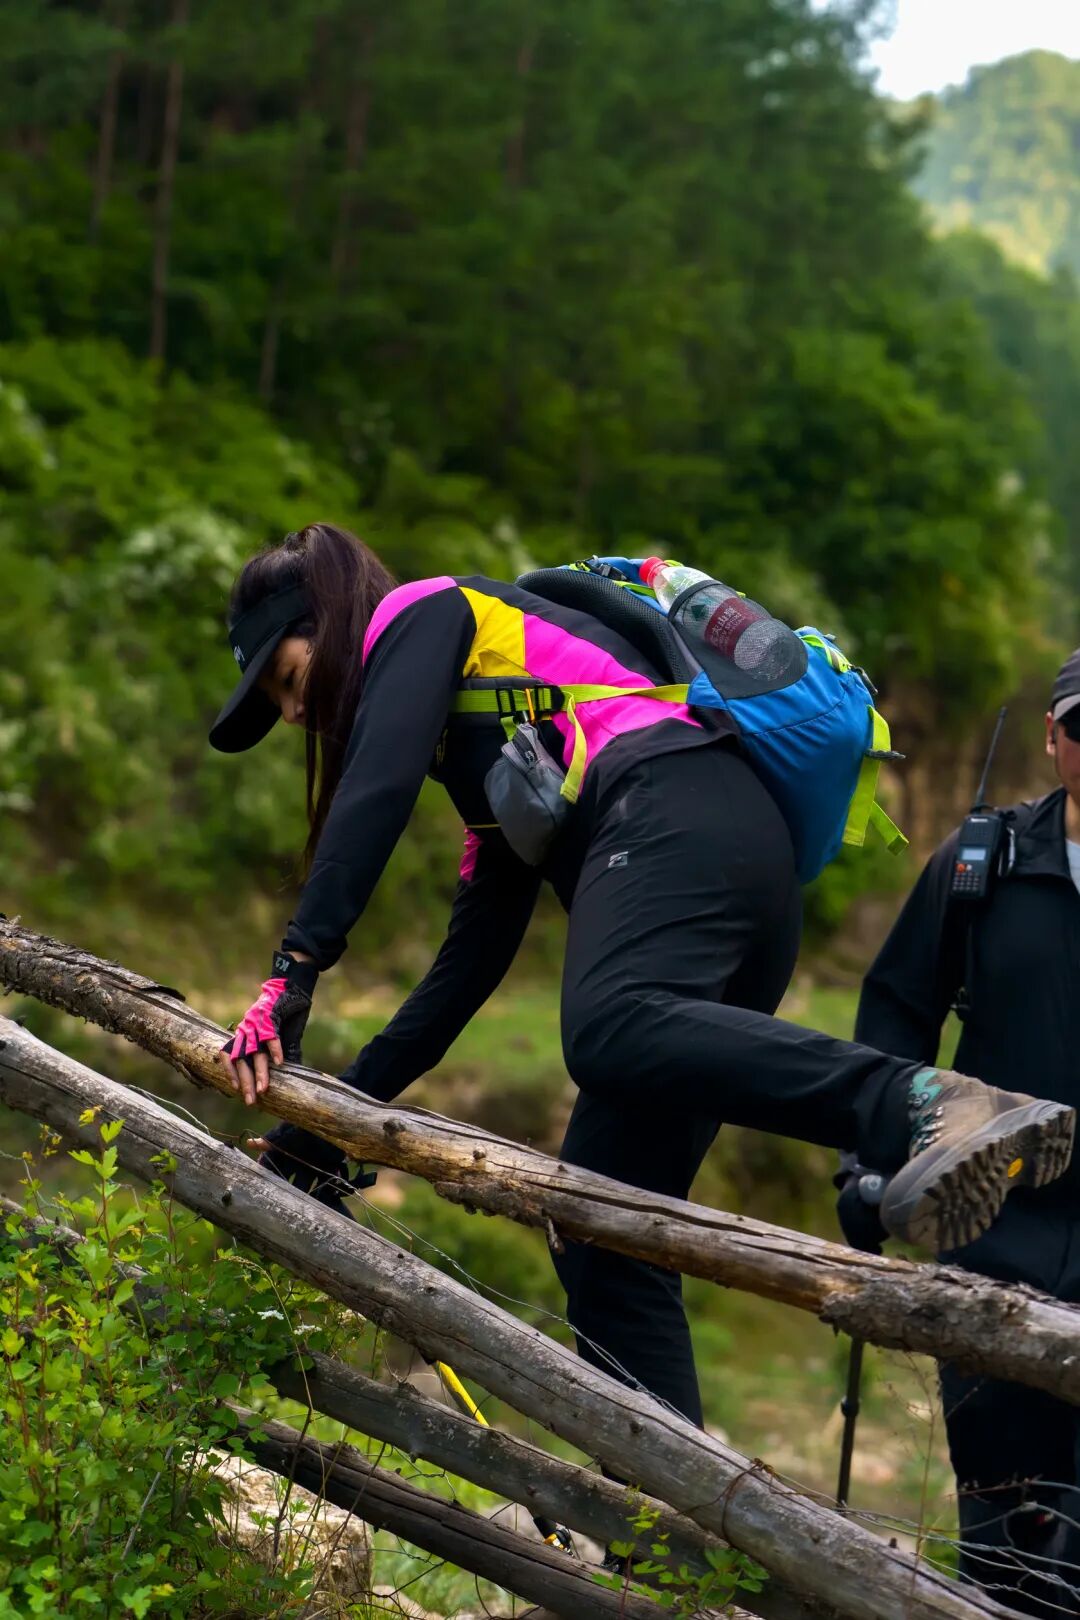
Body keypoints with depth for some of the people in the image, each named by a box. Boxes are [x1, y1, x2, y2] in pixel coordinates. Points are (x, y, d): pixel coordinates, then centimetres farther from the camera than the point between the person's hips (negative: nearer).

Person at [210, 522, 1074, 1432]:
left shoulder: (421, 614, 15)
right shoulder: (480, 728, 38)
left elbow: (378, 788, -6)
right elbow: (476, 952, 34)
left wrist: (295, 969, -12)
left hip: (675, 815, -9)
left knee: (610, 1031, -38)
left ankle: (932, 1111, -55)